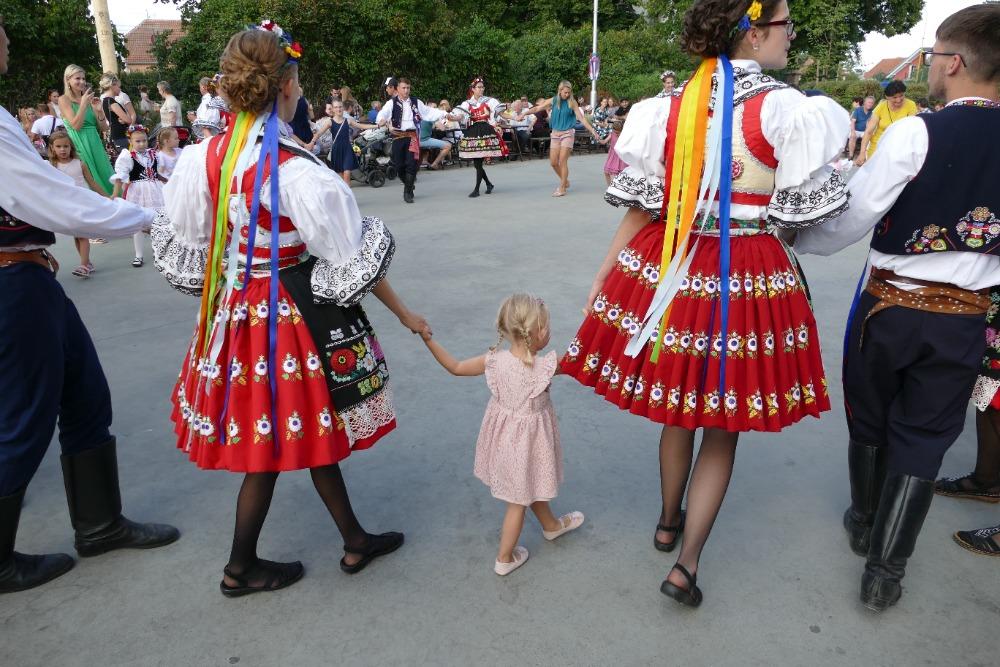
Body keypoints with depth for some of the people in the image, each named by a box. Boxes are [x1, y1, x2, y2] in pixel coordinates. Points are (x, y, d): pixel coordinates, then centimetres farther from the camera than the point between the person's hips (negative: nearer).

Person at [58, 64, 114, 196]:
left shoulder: (89, 98, 13)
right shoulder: (64, 99, 0)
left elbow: (103, 128, 10)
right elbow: (76, 125, -12)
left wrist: (99, 110, -5)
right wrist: (84, 104, -14)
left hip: (95, 144, 5)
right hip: (79, 145, -5)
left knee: (104, 176, 3)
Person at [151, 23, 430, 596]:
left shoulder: (205, 158, -3)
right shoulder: (298, 172, -22)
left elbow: (184, 252, 6)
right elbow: (356, 262, -16)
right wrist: (406, 314, -3)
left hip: (236, 312, 7)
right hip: (290, 316, -6)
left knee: (311, 430, 18)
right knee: (275, 445, 13)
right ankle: (242, 568, 34)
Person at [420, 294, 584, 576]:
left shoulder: (494, 360, -16)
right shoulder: (546, 366, -26)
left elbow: (455, 367, -5)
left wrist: (427, 339, 2)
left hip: (505, 434, 5)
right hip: (527, 438, -5)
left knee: (532, 485, 28)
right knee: (519, 501, 14)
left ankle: (551, 525, 53)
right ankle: (504, 558, 28)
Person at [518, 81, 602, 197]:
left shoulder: (572, 102, -2)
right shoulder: (553, 101, 3)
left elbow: (582, 118, -4)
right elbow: (537, 108, 3)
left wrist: (593, 131, -9)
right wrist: (524, 113, -8)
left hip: (567, 134, -3)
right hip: (555, 134, 3)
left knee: (562, 161, -10)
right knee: (553, 162, 2)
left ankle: (562, 188, 0)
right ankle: (565, 181, 25)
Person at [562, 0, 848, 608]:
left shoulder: (670, 108, 1)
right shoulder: (787, 108, -9)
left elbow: (641, 208, -1)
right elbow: (801, 214, -6)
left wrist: (600, 280, 5)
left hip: (671, 272, 4)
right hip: (748, 282, -3)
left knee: (677, 409, 22)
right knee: (723, 429, 12)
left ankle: (669, 522, 42)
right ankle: (687, 564, 16)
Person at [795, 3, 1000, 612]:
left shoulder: (917, 133, -15)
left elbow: (852, 219, -14)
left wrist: (799, 240, 4)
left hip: (890, 304, -2)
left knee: (870, 421, 19)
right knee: (923, 438, 12)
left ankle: (866, 523, 41)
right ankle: (885, 570, 17)